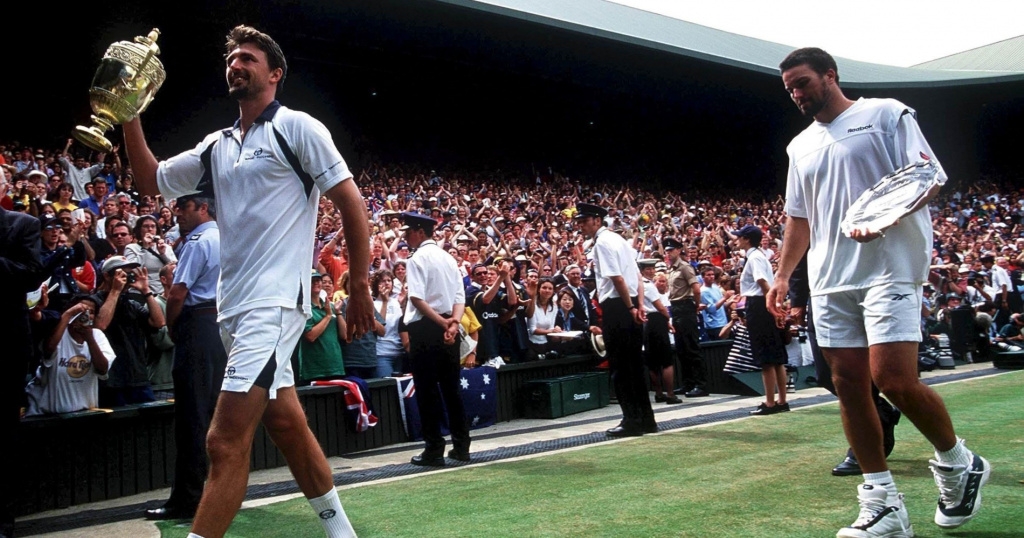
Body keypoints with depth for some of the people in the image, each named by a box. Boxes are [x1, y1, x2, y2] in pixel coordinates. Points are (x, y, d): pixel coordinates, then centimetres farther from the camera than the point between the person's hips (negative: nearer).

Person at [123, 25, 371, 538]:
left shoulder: (298, 128, -3)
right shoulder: (216, 145, 16)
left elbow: (351, 203, -5)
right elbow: (151, 181, 19)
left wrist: (360, 288, -6)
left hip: (275, 303, -8)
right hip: (234, 307, 8)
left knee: (225, 443, -12)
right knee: (287, 426, 16)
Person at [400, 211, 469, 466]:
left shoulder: (418, 258, -8)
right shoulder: (448, 258, 15)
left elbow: (417, 297, -20)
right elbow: (460, 297, 8)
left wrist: (441, 322, -17)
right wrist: (453, 322, -6)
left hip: (425, 329, -7)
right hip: (448, 329, 7)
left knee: (427, 390, -1)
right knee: (451, 387, 12)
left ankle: (434, 450, 2)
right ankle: (461, 446, 15)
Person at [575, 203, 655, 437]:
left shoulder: (602, 243, -10)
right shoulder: (618, 239, 19)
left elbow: (617, 278, -19)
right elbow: (637, 276, 16)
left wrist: (631, 308, -14)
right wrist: (639, 306, 9)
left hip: (616, 307, -9)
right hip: (630, 307, 9)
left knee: (620, 367, -2)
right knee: (634, 364, 13)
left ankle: (632, 421, 2)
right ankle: (645, 419, 17)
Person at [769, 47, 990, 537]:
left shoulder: (886, 113, 4)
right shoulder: (800, 146, 21)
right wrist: (783, 274, 17)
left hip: (889, 270, -6)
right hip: (830, 282, 6)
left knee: (894, 379, -16)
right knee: (849, 386, 0)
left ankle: (957, 462, 12)